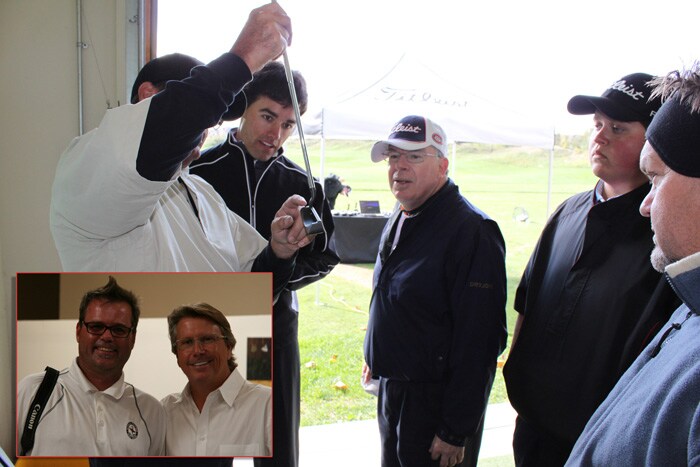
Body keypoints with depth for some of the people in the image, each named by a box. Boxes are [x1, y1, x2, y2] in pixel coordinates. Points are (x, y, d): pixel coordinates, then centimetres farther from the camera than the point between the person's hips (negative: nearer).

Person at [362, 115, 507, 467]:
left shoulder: (471, 231, -22)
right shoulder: (400, 220, 8)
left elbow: (477, 341, -24)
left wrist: (456, 432, -23)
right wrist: (375, 358, 22)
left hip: (434, 400, -8)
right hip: (390, 391, 8)